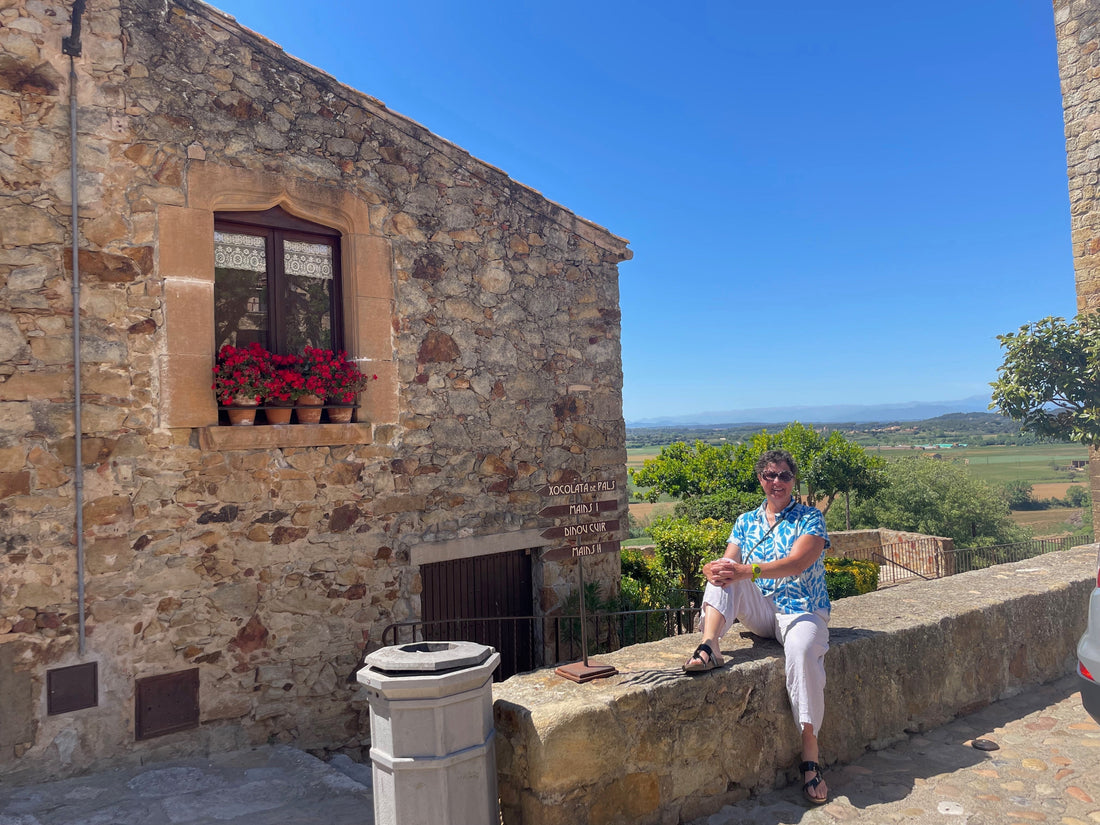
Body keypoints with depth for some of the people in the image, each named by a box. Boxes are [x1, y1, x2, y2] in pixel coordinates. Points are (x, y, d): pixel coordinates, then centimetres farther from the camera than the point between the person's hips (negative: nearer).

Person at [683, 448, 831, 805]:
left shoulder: (810, 518, -1)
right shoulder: (746, 521, 13)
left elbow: (797, 563, -18)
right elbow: (729, 560, 2)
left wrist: (746, 571, -30)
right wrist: (716, 569, -24)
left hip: (802, 611, -4)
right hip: (760, 611, 4)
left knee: (802, 650, -34)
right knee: (725, 574, -18)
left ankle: (810, 755, -26)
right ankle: (709, 645, -33)